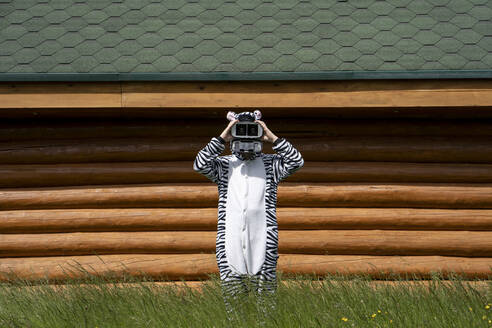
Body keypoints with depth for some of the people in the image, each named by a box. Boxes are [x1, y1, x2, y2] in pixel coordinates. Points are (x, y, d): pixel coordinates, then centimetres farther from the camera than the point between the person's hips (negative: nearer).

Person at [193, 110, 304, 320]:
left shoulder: (270, 164, 10)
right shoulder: (224, 165, 10)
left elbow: (296, 162, -6)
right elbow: (200, 165, -8)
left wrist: (273, 138, -9)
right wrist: (221, 138, -12)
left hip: (262, 241, 0)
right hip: (231, 240, 1)